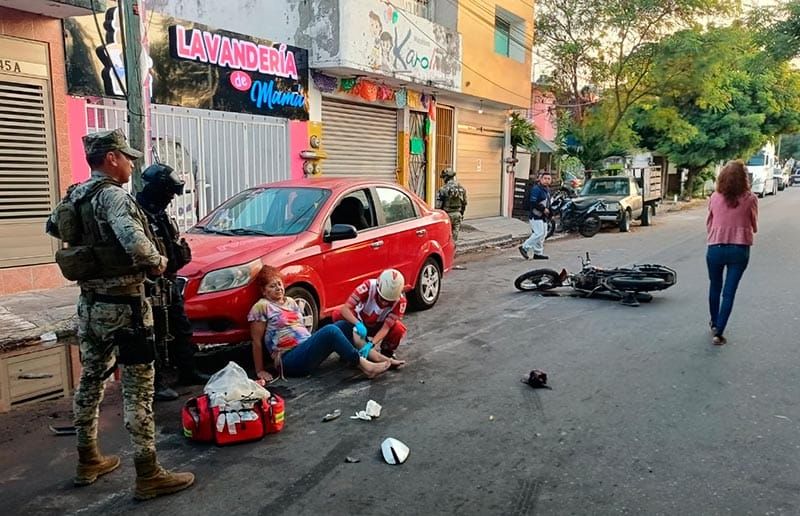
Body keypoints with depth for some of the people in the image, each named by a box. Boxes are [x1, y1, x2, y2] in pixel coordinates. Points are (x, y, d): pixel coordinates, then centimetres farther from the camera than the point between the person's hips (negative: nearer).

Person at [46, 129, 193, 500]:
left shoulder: (73, 196, 9)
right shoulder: (112, 195, -18)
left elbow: (53, 227, 29)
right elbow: (134, 242, -35)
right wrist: (157, 262, -16)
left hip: (90, 304, 9)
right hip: (122, 305, -9)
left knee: (90, 380, 18)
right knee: (138, 389, -3)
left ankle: (88, 461, 33)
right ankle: (148, 475, 3)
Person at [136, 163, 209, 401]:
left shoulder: (160, 213, 14)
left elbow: (173, 243, 23)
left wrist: (180, 250, 5)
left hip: (169, 282, 10)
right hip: (153, 286, -10)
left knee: (181, 329, 18)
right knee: (156, 336, -1)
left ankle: (188, 372, 31)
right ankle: (156, 384, 10)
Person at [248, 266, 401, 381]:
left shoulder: (290, 302, 19)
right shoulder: (261, 307, -4)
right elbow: (257, 341, -4)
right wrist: (260, 371, -5)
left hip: (307, 349, 8)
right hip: (290, 360, -8)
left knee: (344, 325, -7)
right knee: (330, 331, -28)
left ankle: (377, 357, -16)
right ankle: (365, 366, -29)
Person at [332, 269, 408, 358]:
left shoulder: (400, 301, -30)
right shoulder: (368, 286, -34)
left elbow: (386, 328, -31)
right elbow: (345, 309, -38)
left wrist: (371, 344, -47)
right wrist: (358, 324, -55)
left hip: (379, 327, 0)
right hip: (360, 322, 0)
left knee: (399, 330, -32)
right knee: (338, 314, -28)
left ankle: (387, 352, 2)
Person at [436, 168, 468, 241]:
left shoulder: (443, 189, -13)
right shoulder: (461, 188, 3)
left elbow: (438, 204, -12)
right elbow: (464, 203, 12)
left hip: (447, 214, -4)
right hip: (457, 214, 4)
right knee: (455, 234, 9)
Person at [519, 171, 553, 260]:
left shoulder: (547, 189, 16)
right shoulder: (536, 189, -15)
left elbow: (549, 201, 28)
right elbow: (533, 203, -23)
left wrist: (549, 210, 10)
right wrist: (543, 209, -21)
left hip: (543, 216, 10)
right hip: (536, 216, -10)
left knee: (543, 234, 10)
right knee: (539, 234, -14)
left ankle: (538, 253, 18)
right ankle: (524, 247, -3)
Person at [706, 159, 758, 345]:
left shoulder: (715, 197, -4)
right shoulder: (750, 199, -8)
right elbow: (754, 227, 5)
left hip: (716, 248, 2)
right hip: (739, 250, -1)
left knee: (715, 287, 21)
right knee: (729, 293, 3)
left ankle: (715, 323, 37)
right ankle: (718, 332, 0)